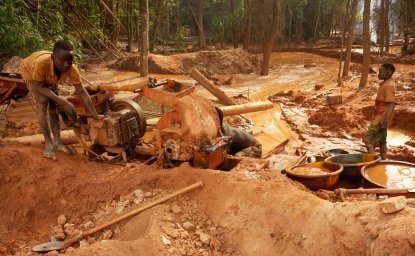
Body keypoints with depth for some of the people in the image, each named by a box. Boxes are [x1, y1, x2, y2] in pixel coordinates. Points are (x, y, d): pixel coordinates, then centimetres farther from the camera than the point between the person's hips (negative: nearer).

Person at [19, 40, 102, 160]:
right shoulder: (42, 63, -46)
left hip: (49, 77, 4)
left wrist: (95, 115, -27)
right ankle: (48, 142, -10)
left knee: (53, 105, 0)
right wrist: (62, 101, -36)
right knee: (43, 102, -18)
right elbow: (39, 86, -30)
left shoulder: (72, 69, -35)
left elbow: (82, 92, -27)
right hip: (29, 69, -4)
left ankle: (57, 141, 11)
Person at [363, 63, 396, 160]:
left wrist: (385, 121, -28)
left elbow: (392, 104, -25)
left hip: (381, 120, -10)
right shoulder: (385, 84, 10)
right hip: (379, 118, 10)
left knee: (368, 140, -7)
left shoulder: (388, 86, -20)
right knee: (382, 141, 15)